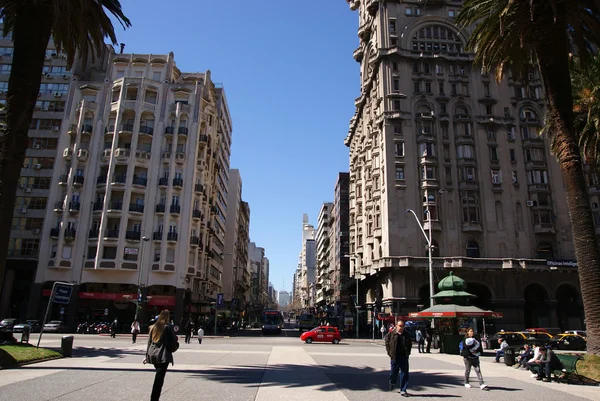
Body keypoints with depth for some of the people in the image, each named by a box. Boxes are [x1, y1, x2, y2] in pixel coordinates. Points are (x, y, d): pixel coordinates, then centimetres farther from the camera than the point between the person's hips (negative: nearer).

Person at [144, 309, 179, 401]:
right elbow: (173, 342, -6)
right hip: (163, 356, -7)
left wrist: (147, 355, 20)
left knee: (158, 378, 20)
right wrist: (175, 346, 17)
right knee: (159, 379, -6)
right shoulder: (168, 327, -7)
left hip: (153, 355, 7)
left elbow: (149, 342, 14)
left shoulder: (153, 327, 11)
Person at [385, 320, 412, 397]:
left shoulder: (406, 335, 6)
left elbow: (410, 344, 16)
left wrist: (408, 353, 6)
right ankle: (392, 383, 42)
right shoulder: (391, 334, -2)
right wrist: (390, 353, -5)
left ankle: (403, 390, 8)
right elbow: (387, 344, 2)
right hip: (394, 357, -1)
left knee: (404, 373, -1)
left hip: (404, 357, 1)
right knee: (393, 372, 10)